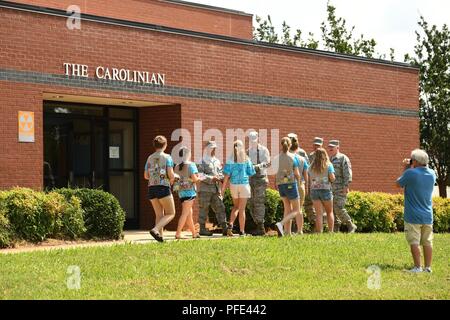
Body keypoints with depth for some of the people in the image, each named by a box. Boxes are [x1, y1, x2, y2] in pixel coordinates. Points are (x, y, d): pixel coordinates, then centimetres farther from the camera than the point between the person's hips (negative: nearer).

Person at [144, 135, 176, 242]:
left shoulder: (150, 158, 11)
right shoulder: (167, 157, -3)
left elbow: (146, 176, 12)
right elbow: (171, 175, -11)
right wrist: (171, 180, 11)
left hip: (152, 188, 6)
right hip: (163, 188, -5)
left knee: (159, 214, 11)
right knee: (171, 214, 1)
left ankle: (160, 235, 1)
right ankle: (155, 229, -19)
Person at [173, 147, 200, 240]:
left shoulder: (177, 167, 9)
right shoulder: (191, 165, -8)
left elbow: (174, 179, 7)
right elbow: (194, 178, -16)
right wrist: (198, 178, 4)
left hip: (181, 192, 7)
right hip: (189, 191, -7)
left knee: (189, 213, 15)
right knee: (185, 213, -7)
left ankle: (194, 233, 21)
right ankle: (178, 233, -14)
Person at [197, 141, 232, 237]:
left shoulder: (217, 161, 18)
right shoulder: (203, 161, -2)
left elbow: (221, 173, 21)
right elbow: (200, 175, -10)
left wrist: (220, 177, -2)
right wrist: (211, 178, -18)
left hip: (216, 188, 6)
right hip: (205, 188, -6)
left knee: (220, 207, 1)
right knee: (204, 209, -1)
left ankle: (225, 228, 0)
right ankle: (202, 229, 6)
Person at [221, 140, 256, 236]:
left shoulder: (230, 160, -3)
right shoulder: (246, 159, -2)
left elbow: (227, 175, -6)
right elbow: (251, 174, 1)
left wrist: (223, 188, 0)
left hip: (233, 185, 1)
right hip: (244, 184, -1)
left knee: (236, 206, 21)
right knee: (242, 209, 3)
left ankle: (231, 223, 2)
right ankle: (242, 230, 3)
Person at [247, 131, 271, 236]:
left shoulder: (263, 150, 1)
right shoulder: (248, 151, 19)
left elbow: (267, 163, -12)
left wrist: (258, 166, -28)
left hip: (260, 177, -6)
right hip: (250, 178, 6)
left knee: (259, 202, -13)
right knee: (252, 203, 5)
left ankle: (261, 227, -14)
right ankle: (258, 226, 11)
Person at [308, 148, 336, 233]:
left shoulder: (312, 166, 4)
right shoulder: (328, 165, -4)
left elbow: (310, 180, 5)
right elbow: (332, 178, -9)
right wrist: (333, 179, 10)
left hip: (314, 190, 2)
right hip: (325, 190, -2)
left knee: (319, 213, 3)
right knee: (329, 212, 13)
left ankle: (319, 232, -3)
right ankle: (331, 231, 7)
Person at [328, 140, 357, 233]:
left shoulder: (343, 158, -4)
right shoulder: (329, 160, 19)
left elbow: (347, 173, -12)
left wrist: (346, 186, -20)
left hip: (340, 189, -8)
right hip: (330, 189, 8)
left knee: (339, 209, -15)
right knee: (331, 209, 3)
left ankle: (351, 226, -1)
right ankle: (335, 229, 7)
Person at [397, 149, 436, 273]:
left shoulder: (410, 173, -16)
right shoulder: (432, 174, 2)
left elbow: (398, 184, 0)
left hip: (413, 216, -5)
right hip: (428, 216, 5)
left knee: (414, 242, -1)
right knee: (427, 242, 10)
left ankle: (417, 267, -3)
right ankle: (428, 267, 12)